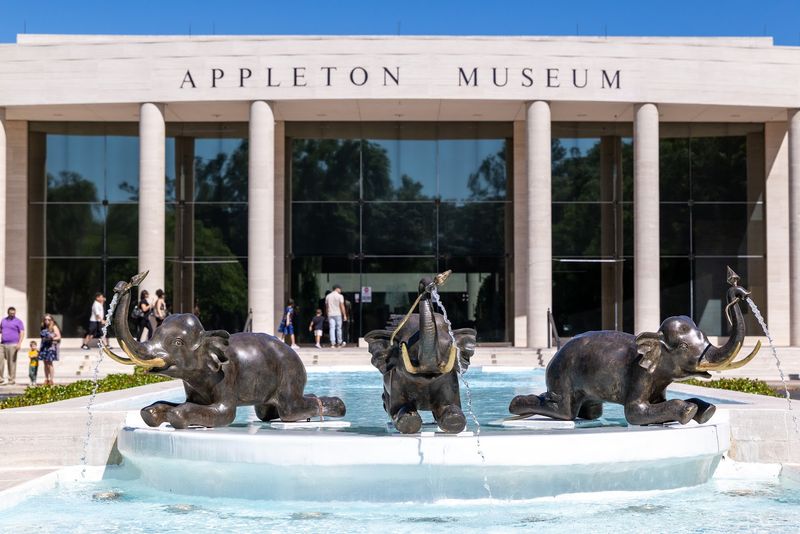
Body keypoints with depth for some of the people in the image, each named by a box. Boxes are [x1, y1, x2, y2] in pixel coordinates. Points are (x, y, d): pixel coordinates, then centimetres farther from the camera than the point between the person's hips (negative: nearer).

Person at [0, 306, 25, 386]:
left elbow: (22, 333, -7)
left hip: (12, 345, -5)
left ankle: (12, 379, 3)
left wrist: (19, 343, -17)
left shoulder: (18, 321, 0)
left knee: (12, 362, -2)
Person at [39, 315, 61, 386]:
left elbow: (59, 337, -5)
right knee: (45, 363, 6)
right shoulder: (44, 328, 14)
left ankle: (51, 380, -8)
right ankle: (46, 379, 11)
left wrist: (52, 338, -21)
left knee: (49, 363, -10)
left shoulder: (54, 327, -1)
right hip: (44, 346, 6)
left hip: (51, 346, -6)